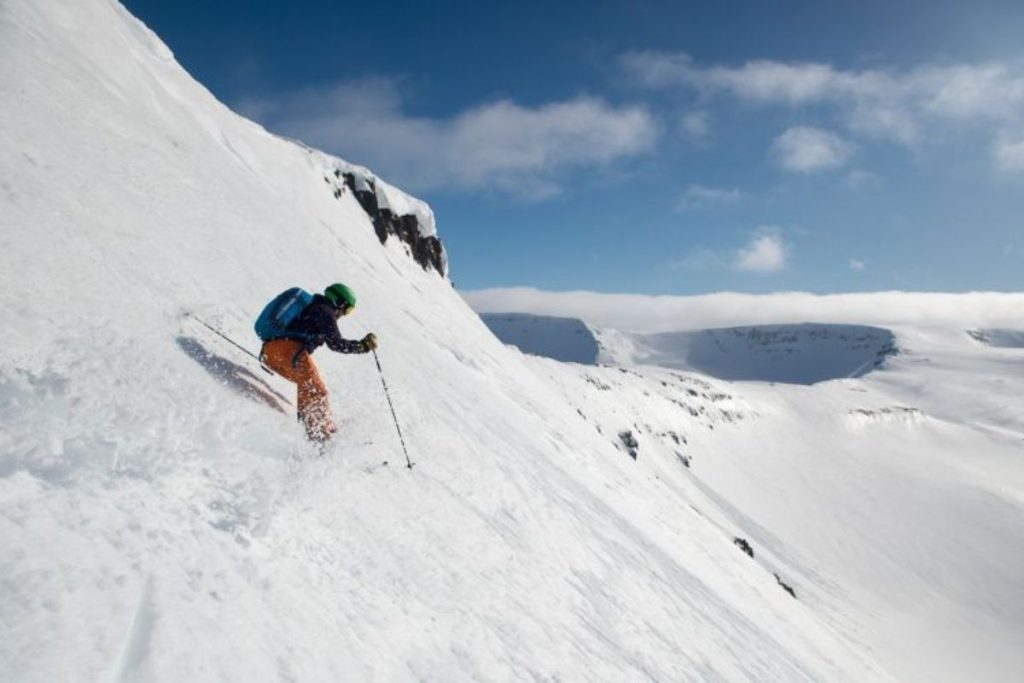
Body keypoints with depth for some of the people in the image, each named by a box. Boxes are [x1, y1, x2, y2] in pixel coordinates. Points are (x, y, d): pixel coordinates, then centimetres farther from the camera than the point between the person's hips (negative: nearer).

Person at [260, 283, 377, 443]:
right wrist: (362, 346, 2)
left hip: (268, 351, 9)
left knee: (306, 384, 25)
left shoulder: (309, 306, 29)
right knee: (316, 391, -3)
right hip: (289, 351, -9)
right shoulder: (325, 312, 3)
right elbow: (336, 343, -5)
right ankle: (322, 436, -12)